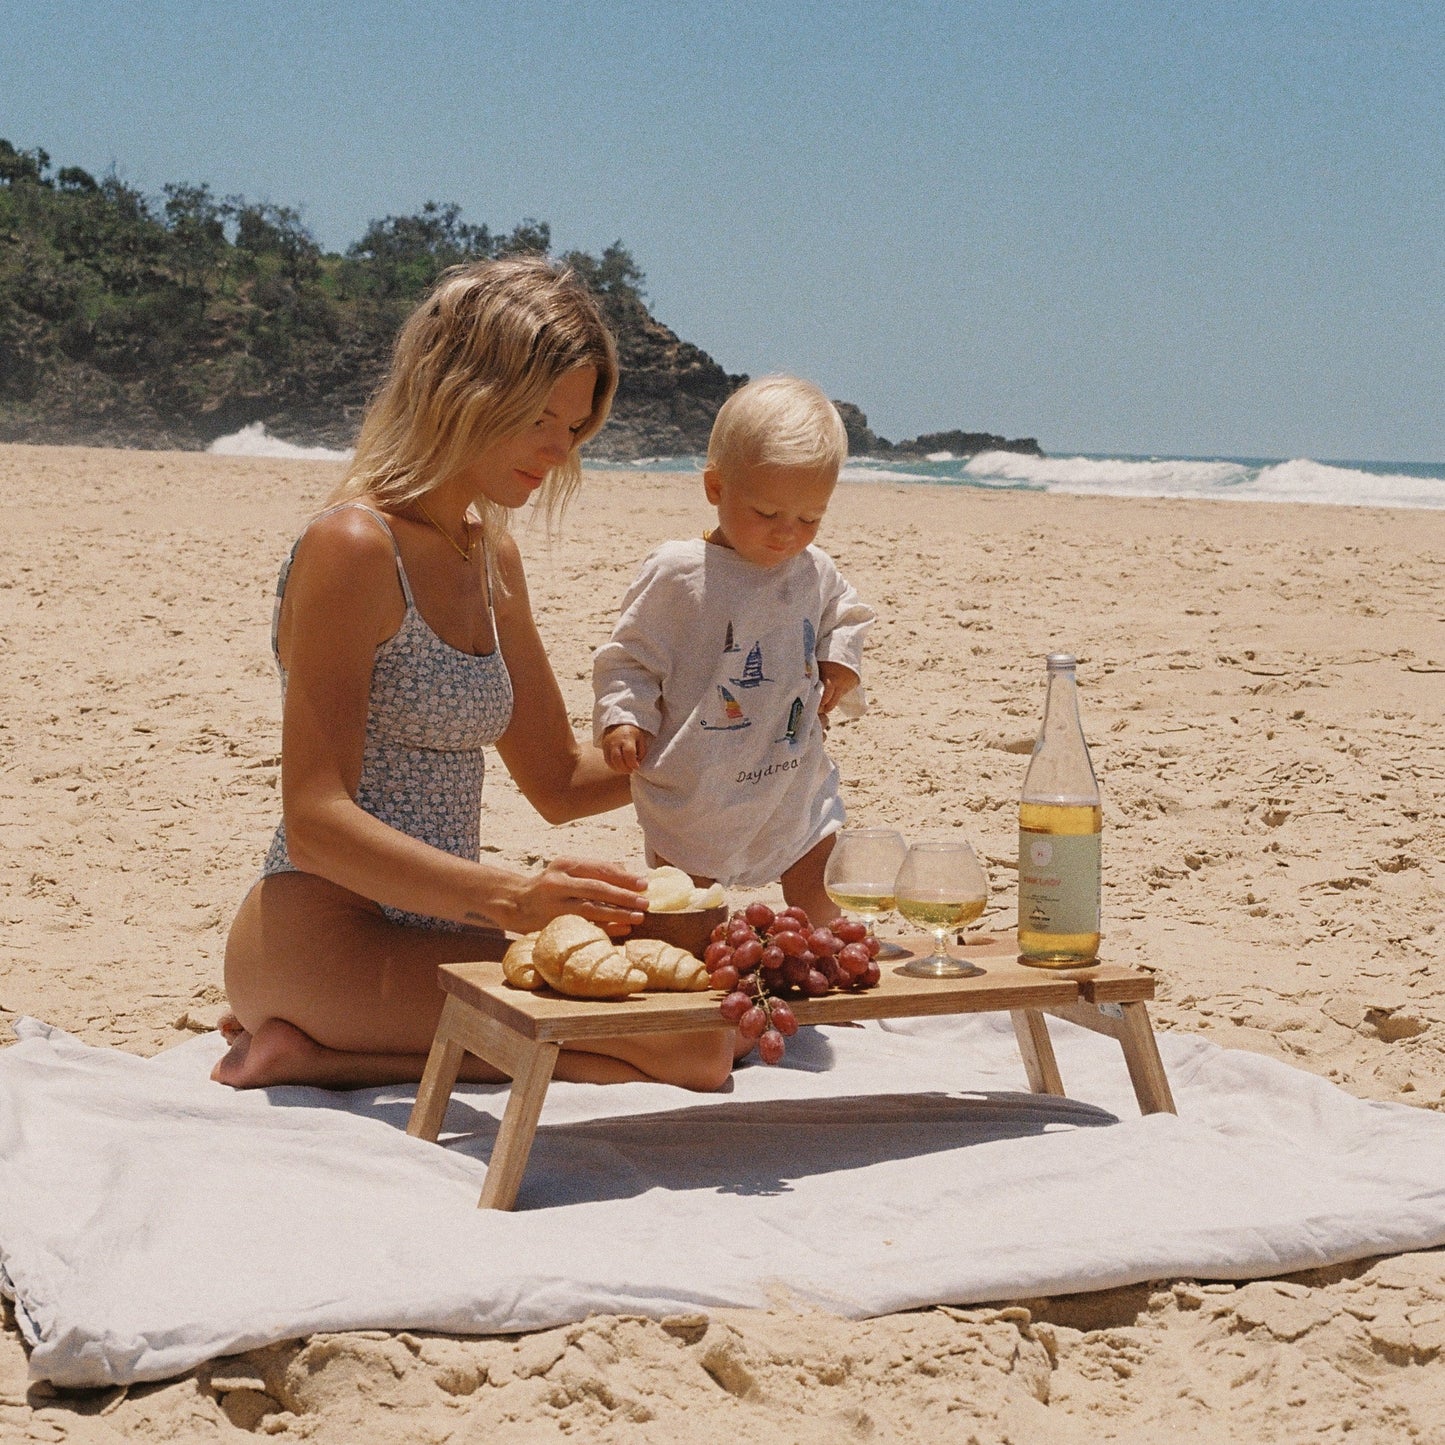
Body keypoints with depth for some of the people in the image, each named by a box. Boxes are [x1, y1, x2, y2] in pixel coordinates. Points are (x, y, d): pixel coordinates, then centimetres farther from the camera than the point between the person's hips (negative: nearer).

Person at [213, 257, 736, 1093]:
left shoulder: (492, 558, 15)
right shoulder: (354, 546, -12)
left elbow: (558, 780, 22)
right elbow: (315, 822, -19)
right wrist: (508, 897, -32)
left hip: (429, 933, 9)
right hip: (323, 939, -9)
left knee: (716, 1023, 2)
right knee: (689, 1045, -20)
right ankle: (315, 1056, -12)